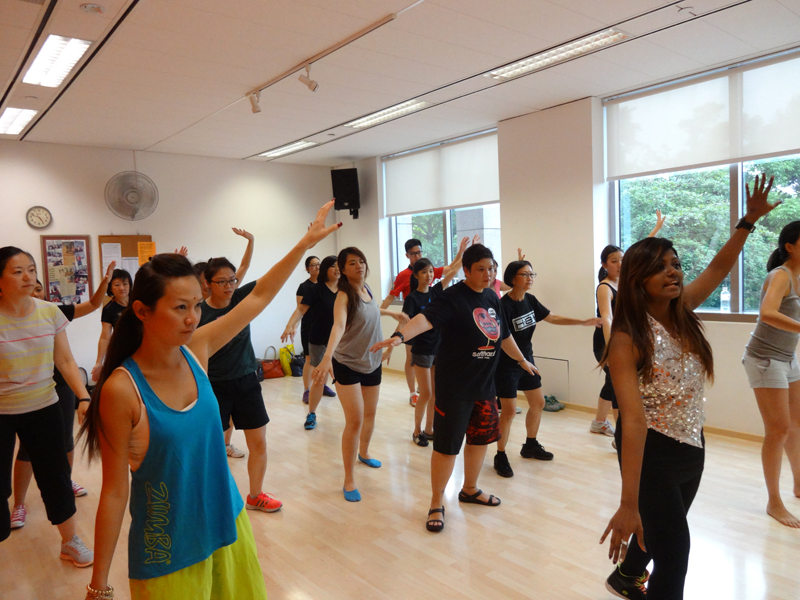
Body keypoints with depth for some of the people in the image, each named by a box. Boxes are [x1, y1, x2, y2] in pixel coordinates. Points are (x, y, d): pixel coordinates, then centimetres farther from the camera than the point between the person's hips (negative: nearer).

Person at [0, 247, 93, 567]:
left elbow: (65, 361, 0)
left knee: (56, 478, 14)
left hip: (44, 408, 3)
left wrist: (84, 398, -10)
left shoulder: (50, 312, -6)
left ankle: (70, 542, 33)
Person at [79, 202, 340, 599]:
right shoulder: (122, 388, -21)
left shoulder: (196, 350, -7)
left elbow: (259, 296, 0)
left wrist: (306, 243, 0)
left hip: (229, 524, 5)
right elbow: (115, 491, -14)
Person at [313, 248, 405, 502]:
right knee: (355, 421, -11)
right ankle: (349, 480, 1)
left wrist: (391, 312, 36)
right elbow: (338, 325, -40)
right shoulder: (344, 295, -21)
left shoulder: (366, 288, 1)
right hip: (347, 364, -7)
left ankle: (363, 452, 47)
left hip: (372, 362, 7)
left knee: (370, 414, 20)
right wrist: (327, 357, -55)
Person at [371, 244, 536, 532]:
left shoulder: (492, 297, 7)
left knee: (480, 437, 19)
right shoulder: (452, 297, -15)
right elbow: (426, 318, -33)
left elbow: (504, 335, 22)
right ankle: (436, 504, 18)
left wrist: (522, 360, 34)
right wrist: (399, 335, -52)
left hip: (485, 384, 8)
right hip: (454, 386, -7)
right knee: (446, 444, -1)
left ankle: (470, 489, 42)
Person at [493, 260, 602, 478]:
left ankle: (530, 445, 36)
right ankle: (500, 457, 10)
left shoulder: (530, 300, 2)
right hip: (507, 366, -8)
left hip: (527, 360, 8)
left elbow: (552, 318, 10)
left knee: (538, 403, 16)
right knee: (509, 411, -6)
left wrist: (583, 322, 5)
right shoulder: (504, 305, -21)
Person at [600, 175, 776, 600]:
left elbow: (717, 269, 14)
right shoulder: (628, 339, -25)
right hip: (651, 452, -7)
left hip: (692, 447, 8)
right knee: (674, 553, -4)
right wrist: (629, 503, -34)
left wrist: (749, 221, 8)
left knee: (665, 529, 27)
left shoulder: (683, 313, -6)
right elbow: (634, 419, -32)